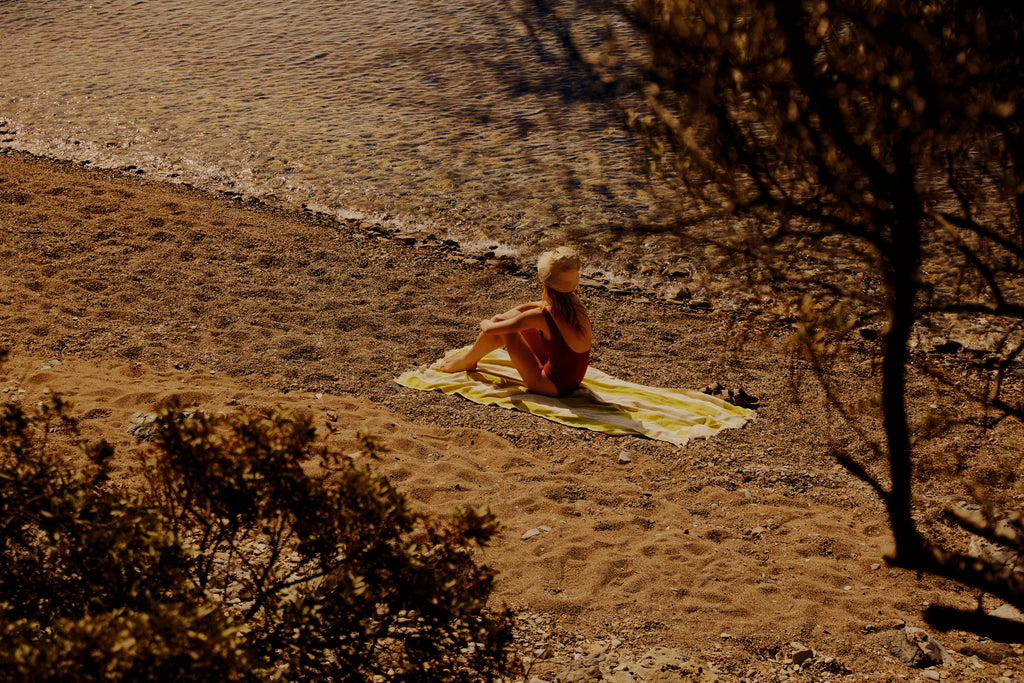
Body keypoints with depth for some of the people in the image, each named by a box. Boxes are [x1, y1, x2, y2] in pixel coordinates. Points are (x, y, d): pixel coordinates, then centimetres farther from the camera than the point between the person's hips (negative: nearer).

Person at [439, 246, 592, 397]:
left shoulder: (543, 316, -28)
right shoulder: (576, 305, -6)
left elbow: (489, 329, -16)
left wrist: (485, 324, 7)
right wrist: (502, 318, 18)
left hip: (554, 387, -7)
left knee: (502, 330, -3)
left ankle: (467, 361, 24)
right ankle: (471, 354, 37)